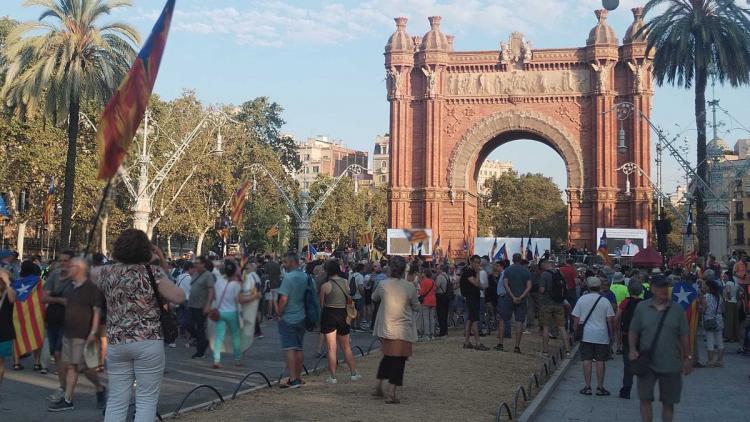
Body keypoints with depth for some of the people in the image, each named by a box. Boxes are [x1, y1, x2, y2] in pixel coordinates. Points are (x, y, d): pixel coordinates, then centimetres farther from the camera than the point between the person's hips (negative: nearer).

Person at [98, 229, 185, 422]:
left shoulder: (106, 272, 6)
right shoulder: (152, 271, -6)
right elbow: (179, 297, -9)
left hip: (115, 341, 4)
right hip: (148, 341, -4)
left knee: (116, 400, 10)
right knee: (147, 399, 3)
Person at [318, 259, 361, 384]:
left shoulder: (325, 286, -12)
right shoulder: (345, 282, -2)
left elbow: (321, 304, -5)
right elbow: (349, 299, 7)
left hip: (329, 316, -3)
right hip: (343, 315, 4)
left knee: (331, 348, 2)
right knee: (346, 347, 17)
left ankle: (333, 377, 5)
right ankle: (354, 373, 20)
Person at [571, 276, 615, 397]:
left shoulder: (582, 299, 0)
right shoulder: (605, 301, -2)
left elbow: (576, 318, 2)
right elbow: (610, 319, -1)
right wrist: (611, 334, 10)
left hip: (586, 335, 1)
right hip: (602, 335, -1)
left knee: (587, 360, 4)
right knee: (600, 361, 4)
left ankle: (587, 387, 5)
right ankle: (600, 387, 7)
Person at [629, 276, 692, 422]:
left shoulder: (677, 310, 1)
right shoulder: (642, 307, 1)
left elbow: (684, 336, 5)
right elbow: (633, 331, 6)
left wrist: (687, 358, 4)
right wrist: (632, 349, -8)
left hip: (671, 364, 1)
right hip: (647, 363, 0)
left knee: (668, 402, 11)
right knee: (645, 398, -4)